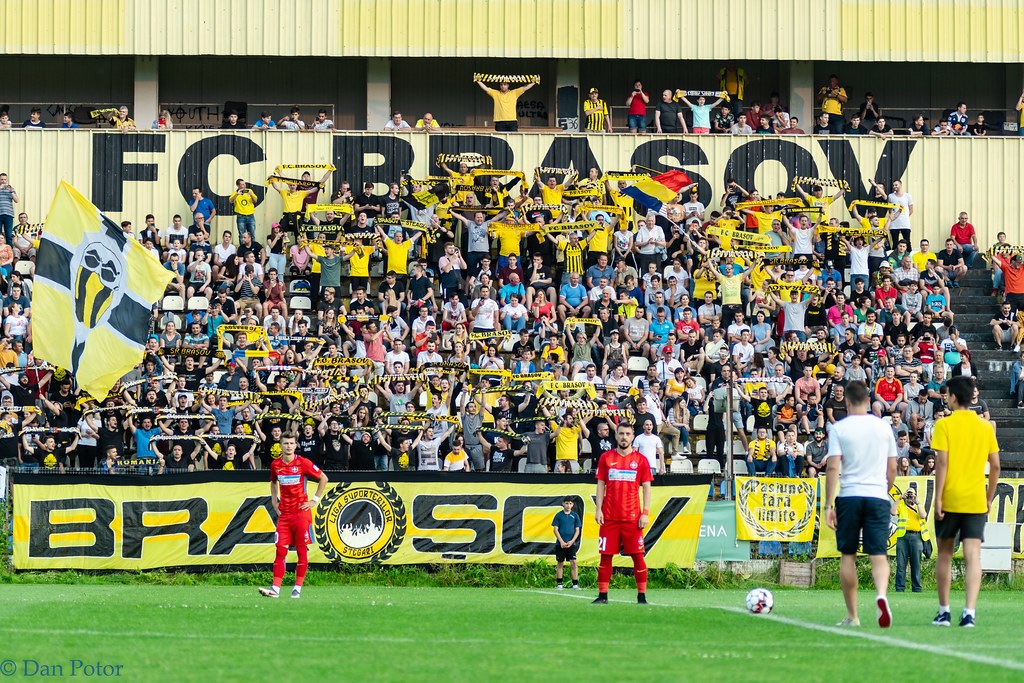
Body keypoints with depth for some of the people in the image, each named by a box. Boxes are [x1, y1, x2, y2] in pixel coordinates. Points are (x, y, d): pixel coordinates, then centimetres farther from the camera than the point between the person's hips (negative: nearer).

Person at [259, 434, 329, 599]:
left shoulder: (303, 463, -7)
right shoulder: (275, 465, 6)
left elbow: (323, 479, 2)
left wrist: (315, 500, -1)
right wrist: (274, 500, 14)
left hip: (301, 512, -3)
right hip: (284, 513, 3)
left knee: (302, 550, -2)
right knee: (281, 550, -3)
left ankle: (298, 587, 3)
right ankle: (276, 588, -7)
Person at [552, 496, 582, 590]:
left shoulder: (575, 515, 5)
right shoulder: (559, 515, 2)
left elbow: (577, 530, 6)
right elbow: (555, 529, 1)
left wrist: (571, 541, -8)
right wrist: (561, 542, -10)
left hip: (571, 543, 0)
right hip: (560, 543, 0)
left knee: (573, 563, -7)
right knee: (560, 563, 4)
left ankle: (575, 584, -7)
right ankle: (559, 584, 11)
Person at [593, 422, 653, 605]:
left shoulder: (640, 459, 5)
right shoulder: (606, 458, 8)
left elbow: (646, 487, 5)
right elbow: (601, 485, 9)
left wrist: (645, 513, -4)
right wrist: (598, 509, -1)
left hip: (632, 517, -1)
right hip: (609, 517, 1)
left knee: (638, 556, -3)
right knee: (605, 555, 1)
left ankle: (642, 595, 1)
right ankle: (602, 595, 8)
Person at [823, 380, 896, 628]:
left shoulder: (839, 428, -1)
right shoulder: (884, 427, 8)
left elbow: (832, 468, -7)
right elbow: (892, 468, 12)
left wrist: (828, 505, -6)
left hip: (849, 496, -1)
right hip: (878, 496, 1)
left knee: (848, 555, 9)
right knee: (878, 554, -2)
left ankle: (852, 615, 12)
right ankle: (881, 595, -32)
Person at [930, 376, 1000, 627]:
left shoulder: (944, 425, -5)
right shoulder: (986, 427, 6)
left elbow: (942, 462, -12)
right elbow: (995, 466, 7)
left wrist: (938, 498, -10)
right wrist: (989, 498, 17)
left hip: (949, 500, -2)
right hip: (976, 501, 2)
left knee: (945, 553, 12)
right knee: (973, 556, -3)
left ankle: (944, 611, 16)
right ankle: (969, 611, -15)